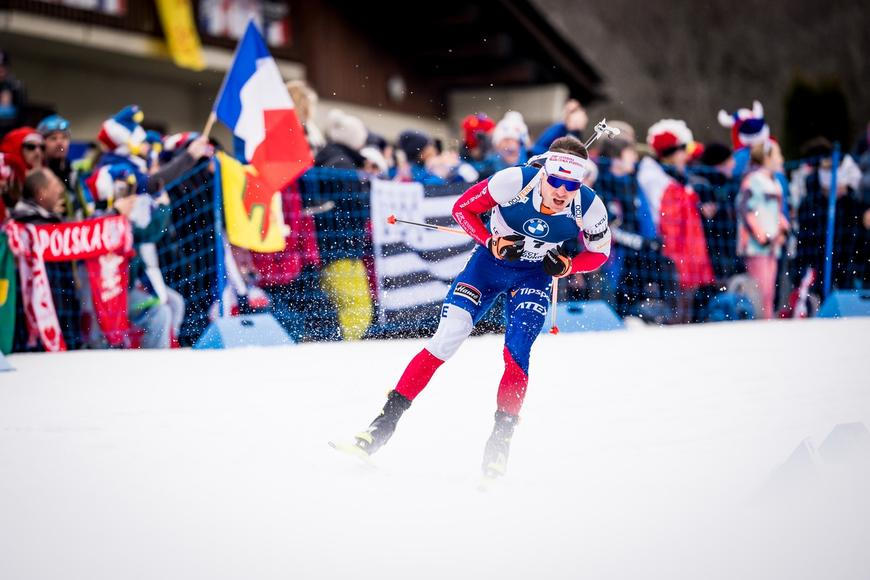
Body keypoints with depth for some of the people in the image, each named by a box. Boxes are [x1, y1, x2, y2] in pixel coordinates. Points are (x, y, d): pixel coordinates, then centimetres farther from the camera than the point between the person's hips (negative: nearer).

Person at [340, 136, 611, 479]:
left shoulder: (589, 208, -22)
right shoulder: (515, 181, -28)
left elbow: (600, 252, -3)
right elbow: (462, 208, -14)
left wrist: (566, 265, -21)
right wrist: (494, 243, -26)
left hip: (534, 274, 1)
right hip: (490, 260, -1)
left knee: (516, 353, -18)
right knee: (446, 340, -11)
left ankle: (500, 439, -7)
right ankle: (385, 423, -7)